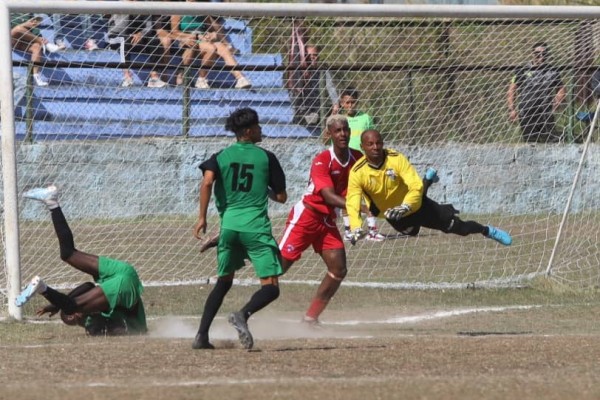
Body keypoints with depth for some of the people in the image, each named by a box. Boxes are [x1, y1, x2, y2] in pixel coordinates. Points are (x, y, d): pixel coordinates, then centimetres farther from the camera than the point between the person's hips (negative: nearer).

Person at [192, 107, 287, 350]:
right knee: (270, 288, -5)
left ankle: (202, 335, 14)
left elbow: (207, 182, -8)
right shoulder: (266, 157, 5)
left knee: (223, 282, 22)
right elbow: (281, 197, 10)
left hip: (228, 225, 4)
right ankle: (243, 314, -34)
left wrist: (202, 217, -5)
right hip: (256, 228, -4)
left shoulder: (222, 156, 10)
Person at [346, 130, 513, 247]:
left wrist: (405, 207, -48)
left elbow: (415, 186, -30)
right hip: (393, 216, 2)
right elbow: (352, 203, -29)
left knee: (455, 225, 0)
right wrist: (356, 228, -47)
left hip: (414, 205, -2)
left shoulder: (396, 159, -26)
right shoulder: (357, 172, -23)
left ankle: (487, 230, 24)